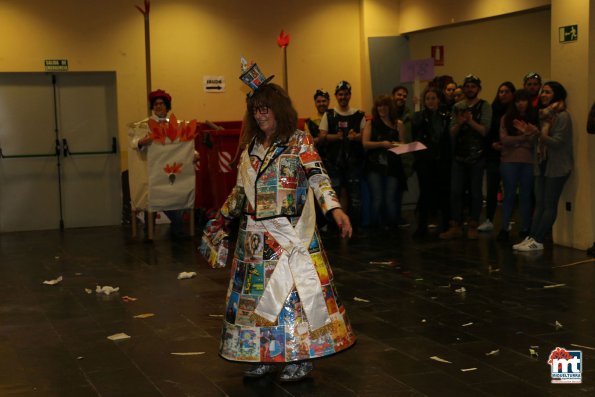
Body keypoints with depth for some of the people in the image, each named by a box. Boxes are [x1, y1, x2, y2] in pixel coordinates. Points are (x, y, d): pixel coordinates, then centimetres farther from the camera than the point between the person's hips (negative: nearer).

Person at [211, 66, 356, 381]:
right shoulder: (251, 147, 12)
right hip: (255, 234, 6)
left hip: (290, 232, -6)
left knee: (293, 289, -5)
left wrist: (335, 209, -31)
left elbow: (318, 177, -17)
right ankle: (264, 355, 18)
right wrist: (221, 220, 25)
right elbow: (240, 191, 21)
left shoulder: (299, 142, -4)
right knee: (258, 292, 7)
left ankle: (300, 356, 6)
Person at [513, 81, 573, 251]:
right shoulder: (544, 114, 15)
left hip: (557, 167, -8)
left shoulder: (562, 116, -9)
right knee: (539, 204, 4)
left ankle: (538, 241, -6)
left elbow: (557, 142, -18)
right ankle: (531, 237, 1)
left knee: (549, 205, -5)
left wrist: (537, 133, -28)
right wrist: (528, 131, -2)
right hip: (542, 164, 8)